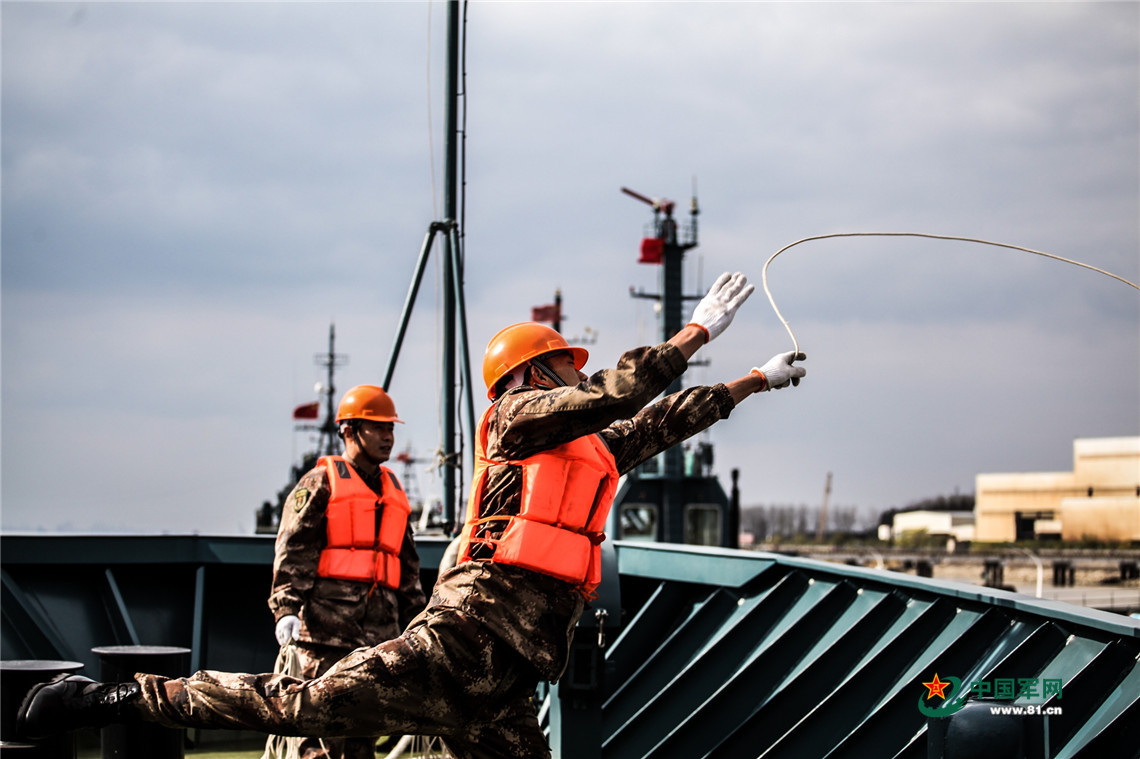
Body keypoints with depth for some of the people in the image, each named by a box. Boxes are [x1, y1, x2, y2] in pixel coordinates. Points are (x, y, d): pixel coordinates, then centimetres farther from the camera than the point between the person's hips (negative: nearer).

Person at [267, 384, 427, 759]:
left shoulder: (392, 490, 23)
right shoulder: (320, 483, 3)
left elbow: (407, 568, 28)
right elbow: (292, 551, -6)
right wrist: (286, 608, -18)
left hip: (380, 630, 6)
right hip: (326, 626, -6)